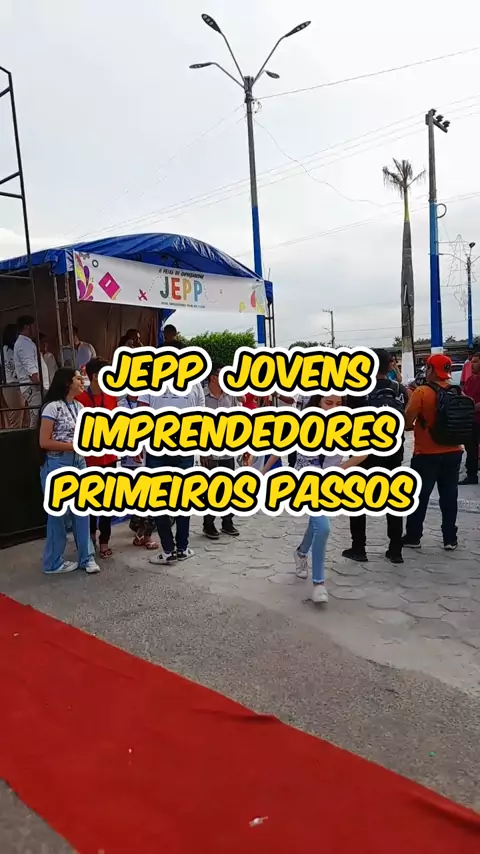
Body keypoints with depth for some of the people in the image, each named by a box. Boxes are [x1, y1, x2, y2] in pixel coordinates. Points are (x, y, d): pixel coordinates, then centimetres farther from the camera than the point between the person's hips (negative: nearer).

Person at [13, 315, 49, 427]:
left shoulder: (24, 343, 22)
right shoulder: (25, 344, -10)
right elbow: (31, 370, -19)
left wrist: (42, 386, 20)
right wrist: (41, 386, -21)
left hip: (33, 386, 11)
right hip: (34, 387, -11)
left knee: (35, 420, 9)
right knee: (38, 419, -16)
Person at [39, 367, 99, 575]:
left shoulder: (80, 407, 10)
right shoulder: (53, 407, -13)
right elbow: (44, 442, -15)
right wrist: (72, 446, -17)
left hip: (79, 464, 7)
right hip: (57, 465, -7)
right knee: (57, 514, 4)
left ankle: (86, 557, 21)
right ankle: (53, 562, 19)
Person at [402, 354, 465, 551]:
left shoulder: (422, 392, -13)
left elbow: (407, 421, -15)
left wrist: (415, 426, 5)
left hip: (426, 454, -4)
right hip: (453, 452, 5)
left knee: (419, 497, 7)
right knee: (449, 496, 12)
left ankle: (413, 537, 15)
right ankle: (450, 538, 17)